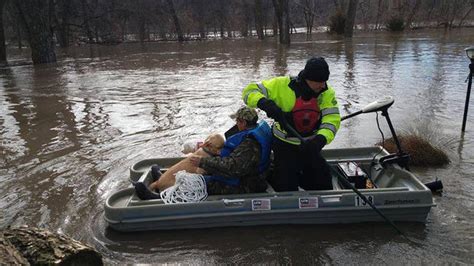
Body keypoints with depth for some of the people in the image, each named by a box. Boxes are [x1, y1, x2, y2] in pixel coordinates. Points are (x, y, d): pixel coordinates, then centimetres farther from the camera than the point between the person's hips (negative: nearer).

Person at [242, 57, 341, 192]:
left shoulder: (327, 93, -8)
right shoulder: (283, 85, -19)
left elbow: (332, 119, -18)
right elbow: (249, 91, -18)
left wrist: (320, 140, -37)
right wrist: (264, 103, -40)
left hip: (310, 146, 4)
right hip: (285, 146, -4)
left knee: (324, 183, 13)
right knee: (286, 187, -6)